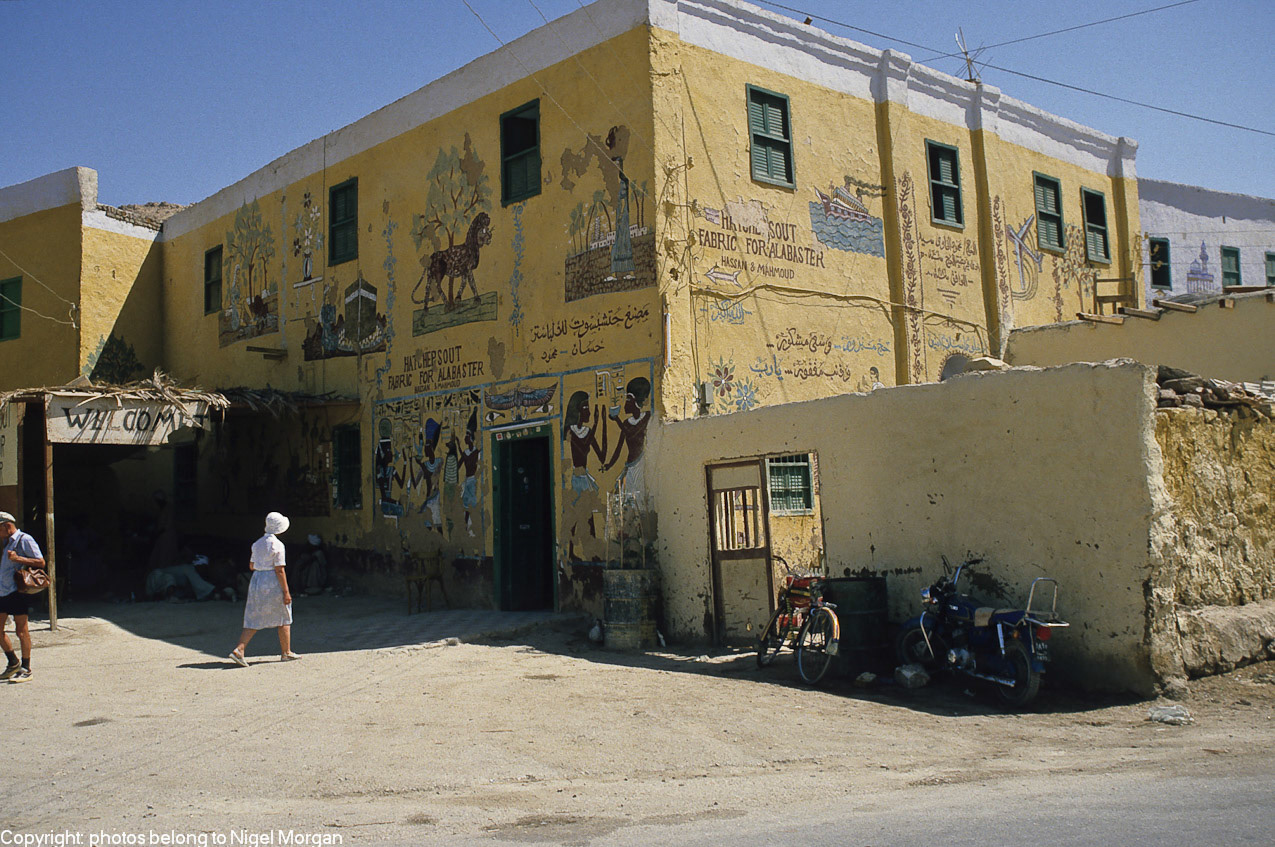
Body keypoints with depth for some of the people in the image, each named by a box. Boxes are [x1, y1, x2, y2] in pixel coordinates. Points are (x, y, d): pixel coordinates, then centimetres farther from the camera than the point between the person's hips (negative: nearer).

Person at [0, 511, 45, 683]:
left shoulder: (25, 540, -7)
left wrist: (18, 559, -22)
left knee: (21, 630, -3)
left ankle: (26, 670, 3)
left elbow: (41, 562, -12)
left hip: (16, 591, -9)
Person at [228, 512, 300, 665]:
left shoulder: (258, 543, 9)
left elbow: (252, 566, 15)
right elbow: (279, 570, -16)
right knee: (283, 618, 9)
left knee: (253, 619, 8)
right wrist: (286, 592, -13)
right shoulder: (277, 545, -13)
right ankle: (286, 652, 17)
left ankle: (239, 649, -8)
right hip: (273, 583, -6)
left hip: (256, 580, 6)